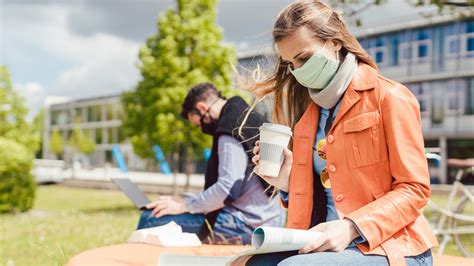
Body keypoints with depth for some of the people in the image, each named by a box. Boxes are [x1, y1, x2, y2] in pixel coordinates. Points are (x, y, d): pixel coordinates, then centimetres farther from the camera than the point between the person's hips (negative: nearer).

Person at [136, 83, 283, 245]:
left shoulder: (232, 128, -14)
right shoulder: (249, 119, 16)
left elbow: (228, 188, -23)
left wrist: (185, 205, -14)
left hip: (245, 225, -11)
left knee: (151, 219, -13)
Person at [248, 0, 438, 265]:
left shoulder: (389, 97, -4)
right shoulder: (310, 109, 15)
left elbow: (414, 190, -8)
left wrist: (352, 228, -20)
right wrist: (288, 182, 1)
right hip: (329, 244, 7)